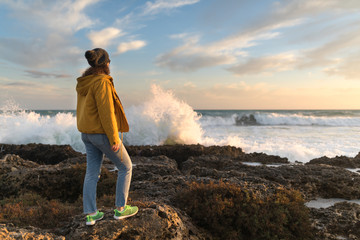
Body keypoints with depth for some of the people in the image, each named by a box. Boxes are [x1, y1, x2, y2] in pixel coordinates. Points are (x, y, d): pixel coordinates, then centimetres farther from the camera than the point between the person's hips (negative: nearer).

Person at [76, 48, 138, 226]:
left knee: (92, 173, 12)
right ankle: (120, 209, 17)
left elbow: (83, 109, 14)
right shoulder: (102, 81, -19)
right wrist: (114, 138, -19)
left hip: (87, 134, 9)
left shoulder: (83, 83, 9)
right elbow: (106, 112, -23)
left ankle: (91, 214, 20)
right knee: (126, 167, 9)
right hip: (102, 133, -9)